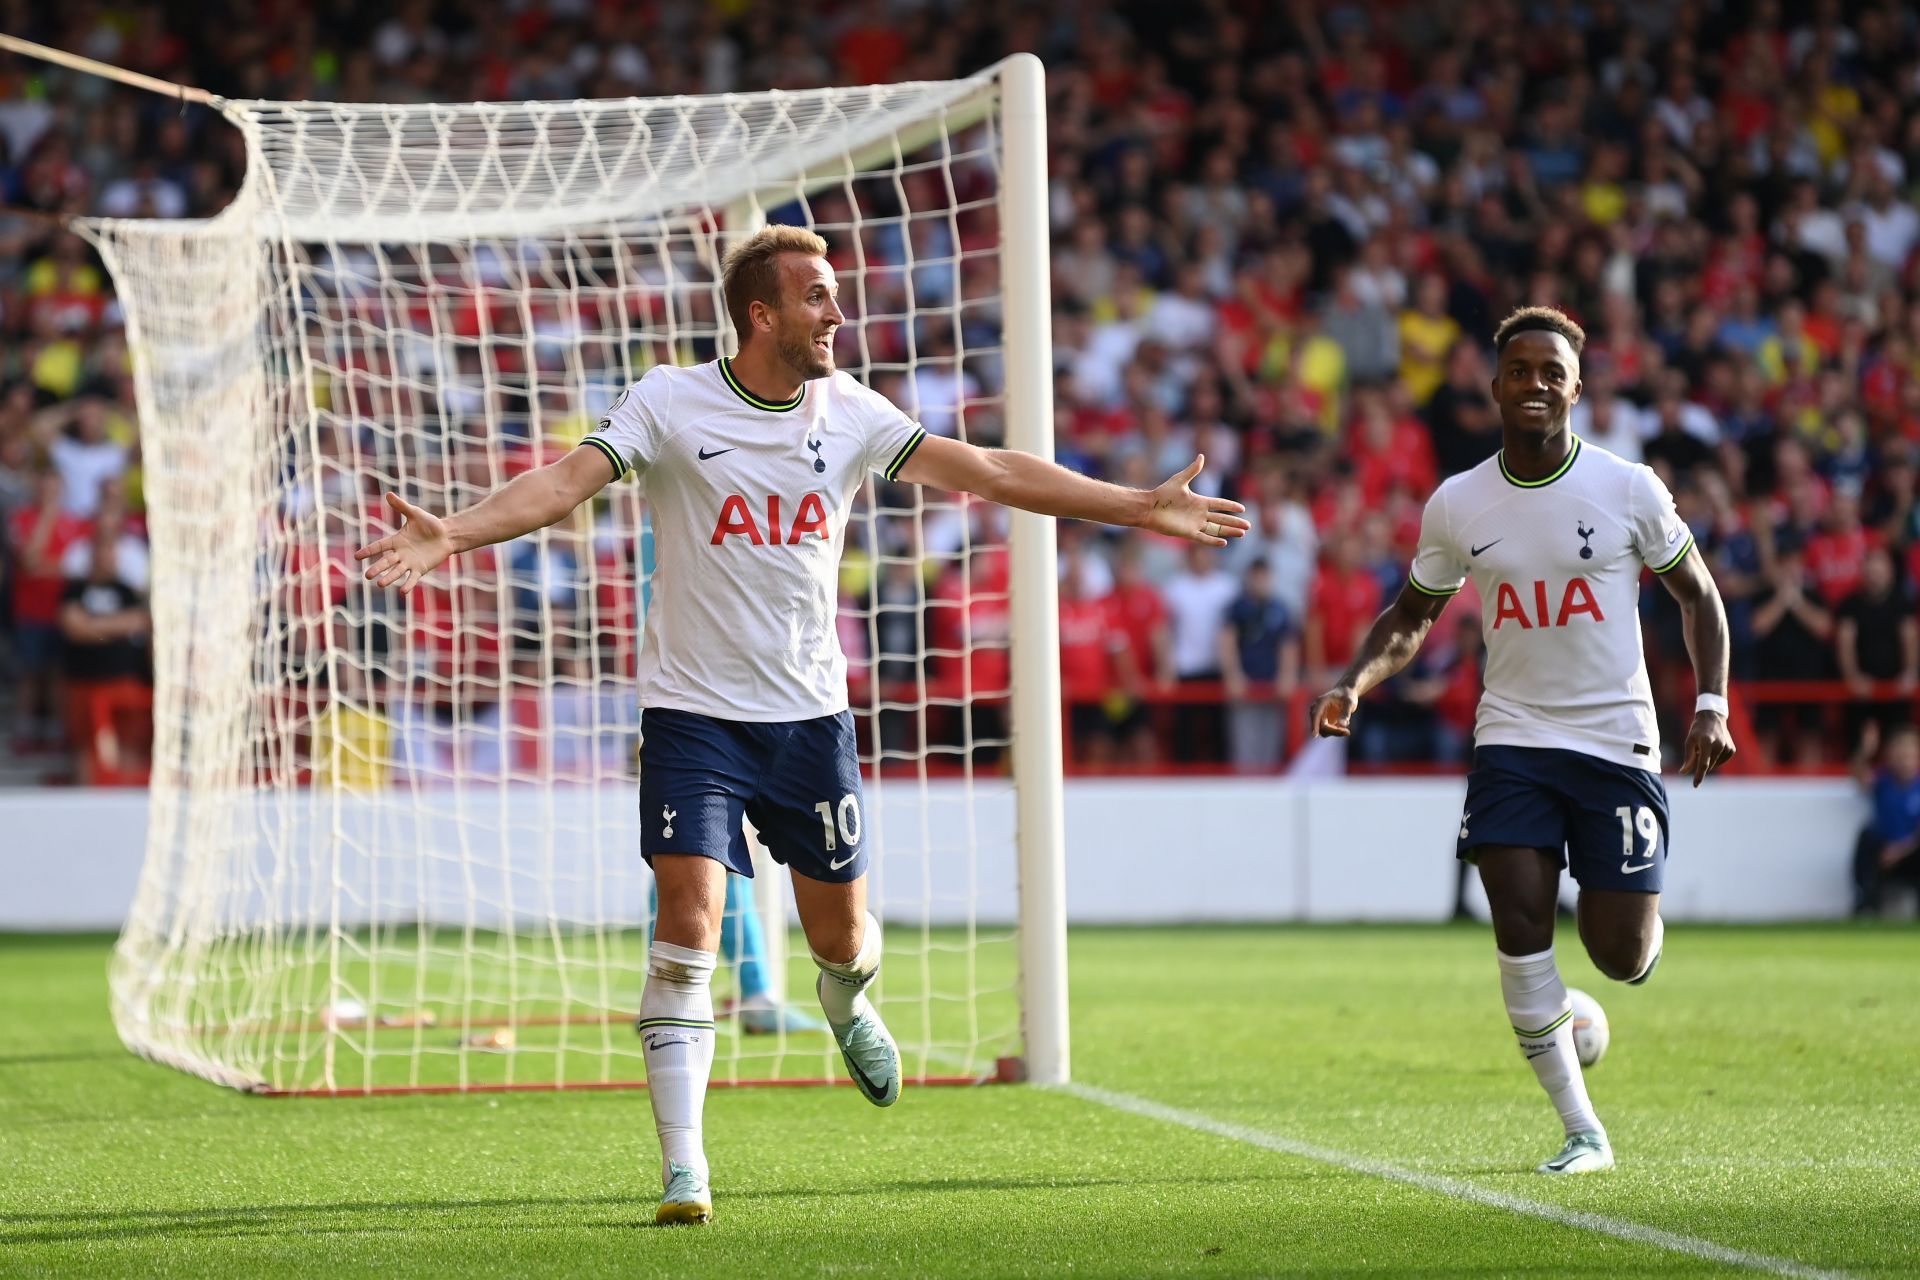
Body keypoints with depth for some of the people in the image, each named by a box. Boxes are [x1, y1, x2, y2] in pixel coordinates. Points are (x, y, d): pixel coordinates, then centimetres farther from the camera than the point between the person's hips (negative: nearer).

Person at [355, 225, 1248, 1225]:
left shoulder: (847, 412, 1)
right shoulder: (670, 404, -9)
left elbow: (986, 470, 4)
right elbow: (567, 480, -20)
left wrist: (1141, 507, 3)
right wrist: (451, 532, -38)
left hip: (811, 714, 3)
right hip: (693, 712, -3)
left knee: (844, 942, 9)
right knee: (689, 917, -17)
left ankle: (846, 1010, 48)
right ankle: (683, 1168, -13)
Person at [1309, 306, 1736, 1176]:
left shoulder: (1629, 489, -4)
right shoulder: (1456, 506, 1)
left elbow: (1696, 592, 7)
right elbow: (1414, 615, 14)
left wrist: (1711, 705, -5)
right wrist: (1354, 682, -4)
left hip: (1617, 742, -1)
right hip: (1512, 738, 2)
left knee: (1621, 957, -6)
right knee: (1519, 922, -16)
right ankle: (1582, 1132, -6)